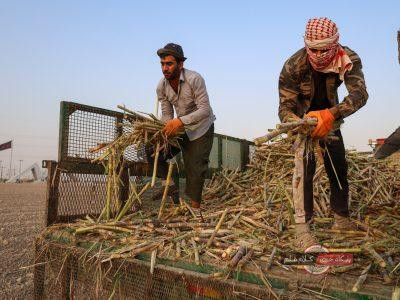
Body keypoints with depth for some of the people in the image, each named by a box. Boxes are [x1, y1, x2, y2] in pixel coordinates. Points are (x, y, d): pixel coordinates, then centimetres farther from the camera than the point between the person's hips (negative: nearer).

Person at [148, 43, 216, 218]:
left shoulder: (194, 79, -25)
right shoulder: (161, 87, -7)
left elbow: (205, 110, -30)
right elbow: (166, 114, -3)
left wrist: (180, 121, -41)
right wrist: (168, 127, -25)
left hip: (201, 127, -5)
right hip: (180, 128, 6)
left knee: (195, 168, -8)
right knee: (153, 153, -4)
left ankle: (195, 209, 6)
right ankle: (172, 186, 13)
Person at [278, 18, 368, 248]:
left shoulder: (348, 59, -24)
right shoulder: (293, 66, -30)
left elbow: (360, 93, -37)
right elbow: (285, 107, -29)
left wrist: (331, 114, -56)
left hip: (329, 116, 4)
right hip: (302, 117, -3)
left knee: (339, 167, 5)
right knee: (306, 167, -20)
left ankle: (342, 220, 23)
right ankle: (302, 228, -18)